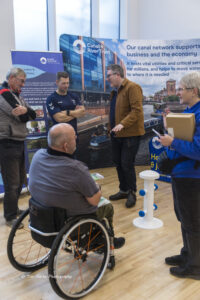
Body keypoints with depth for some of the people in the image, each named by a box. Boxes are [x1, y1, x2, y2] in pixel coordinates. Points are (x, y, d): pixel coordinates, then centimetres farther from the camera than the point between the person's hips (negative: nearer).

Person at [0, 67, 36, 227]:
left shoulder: (16, 95, 16)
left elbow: (33, 115, 4)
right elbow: (23, 117, -20)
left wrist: (26, 110, -15)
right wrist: (25, 113, 1)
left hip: (18, 143, 9)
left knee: (20, 180, 17)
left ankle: (14, 208, 33)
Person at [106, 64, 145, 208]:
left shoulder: (132, 87, -12)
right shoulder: (115, 91, 16)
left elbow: (137, 110, -22)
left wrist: (123, 124, -29)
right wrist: (112, 128, 15)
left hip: (130, 134, -9)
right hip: (117, 134, 9)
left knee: (127, 164, -4)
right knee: (118, 163, 14)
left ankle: (132, 193, 15)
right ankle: (123, 190, 30)